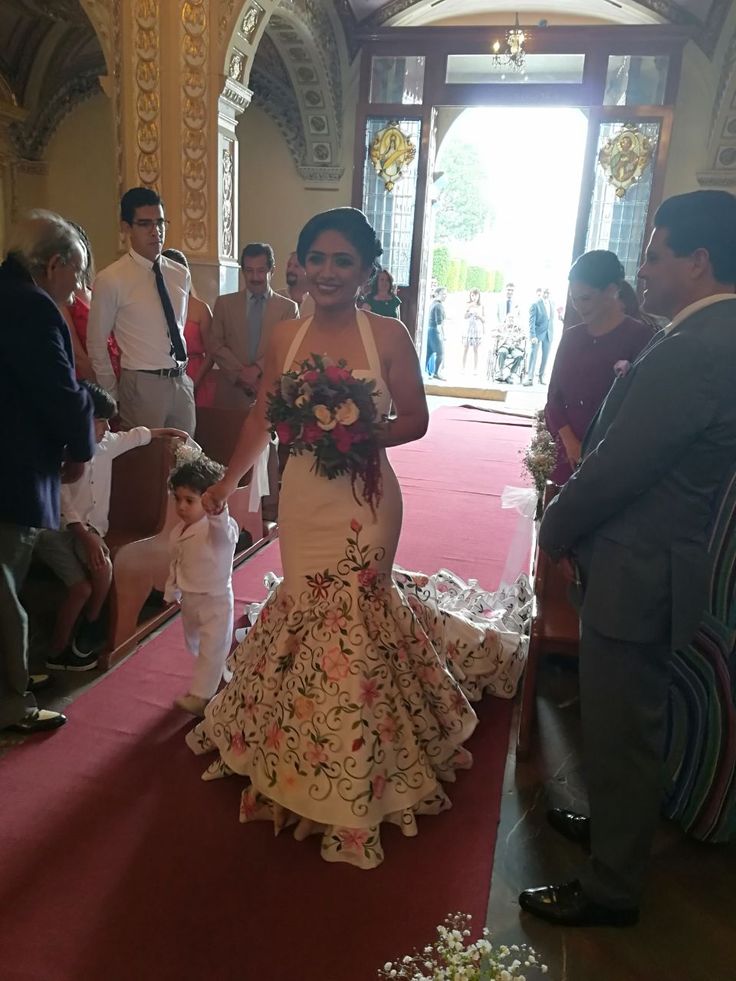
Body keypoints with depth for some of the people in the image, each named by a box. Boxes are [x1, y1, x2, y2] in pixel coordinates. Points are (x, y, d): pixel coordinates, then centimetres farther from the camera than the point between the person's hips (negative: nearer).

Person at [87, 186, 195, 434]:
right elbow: (96, 344, -4)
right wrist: (113, 395, -1)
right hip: (143, 385, -5)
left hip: (181, 382, 5)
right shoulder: (110, 280, -10)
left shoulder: (181, 275, 6)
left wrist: (182, 375, 14)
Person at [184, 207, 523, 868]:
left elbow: (416, 420, -3)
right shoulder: (283, 338, 3)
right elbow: (262, 420, 10)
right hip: (303, 498, 3)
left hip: (363, 499, -3)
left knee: (347, 617, 4)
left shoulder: (389, 336, -7)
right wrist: (228, 482, 13)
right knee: (311, 608, 12)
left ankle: (347, 772, 29)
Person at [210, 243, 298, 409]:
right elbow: (216, 344, 4)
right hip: (231, 393, 1)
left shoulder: (288, 307, 6)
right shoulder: (224, 303, 10)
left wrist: (258, 369, -14)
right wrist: (239, 374, -10)